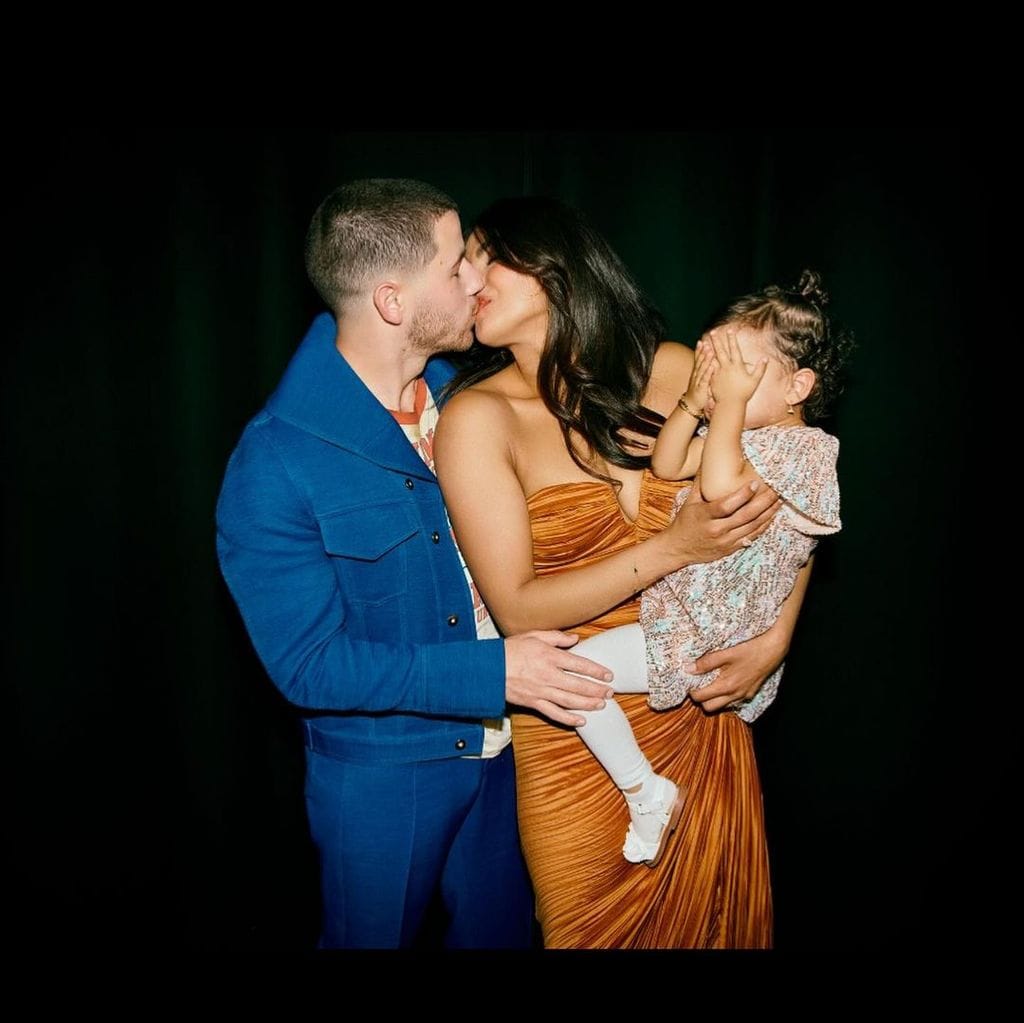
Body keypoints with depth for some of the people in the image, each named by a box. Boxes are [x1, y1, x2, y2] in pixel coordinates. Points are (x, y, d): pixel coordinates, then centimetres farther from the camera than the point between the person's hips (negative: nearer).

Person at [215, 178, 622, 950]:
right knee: (375, 935, 22)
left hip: (502, 749, 5)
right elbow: (309, 663, -23)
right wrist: (493, 674, -27)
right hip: (383, 776, -5)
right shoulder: (274, 466, -24)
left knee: (502, 932, 26)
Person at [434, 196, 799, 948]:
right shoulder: (479, 416, -13)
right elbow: (516, 609, -16)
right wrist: (673, 549, -24)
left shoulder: (673, 370, -6)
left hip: (704, 712, 3)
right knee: (600, 930, 18)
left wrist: (775, 639, -10)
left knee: (715, 919, 22)